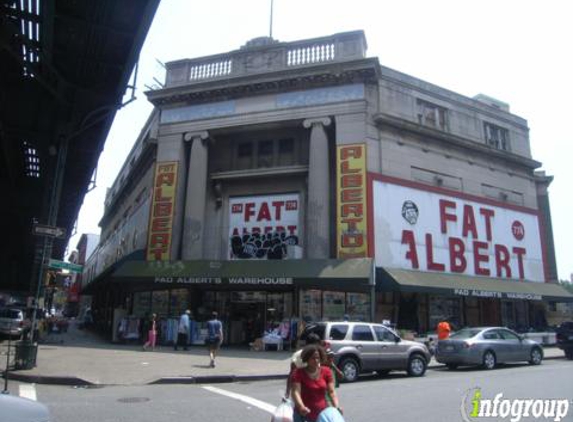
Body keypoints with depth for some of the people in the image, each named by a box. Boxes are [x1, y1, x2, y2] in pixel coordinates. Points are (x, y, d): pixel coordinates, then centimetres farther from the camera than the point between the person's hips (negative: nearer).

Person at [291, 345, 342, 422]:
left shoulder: (326, 372, 1)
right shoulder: (299, 373, -8)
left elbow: (331, 391, -3)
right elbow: (296, 392, -19)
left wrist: (336, 406, -22)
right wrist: (301, 406, -38)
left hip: (322, 413, 2)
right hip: (303, 414, -2)